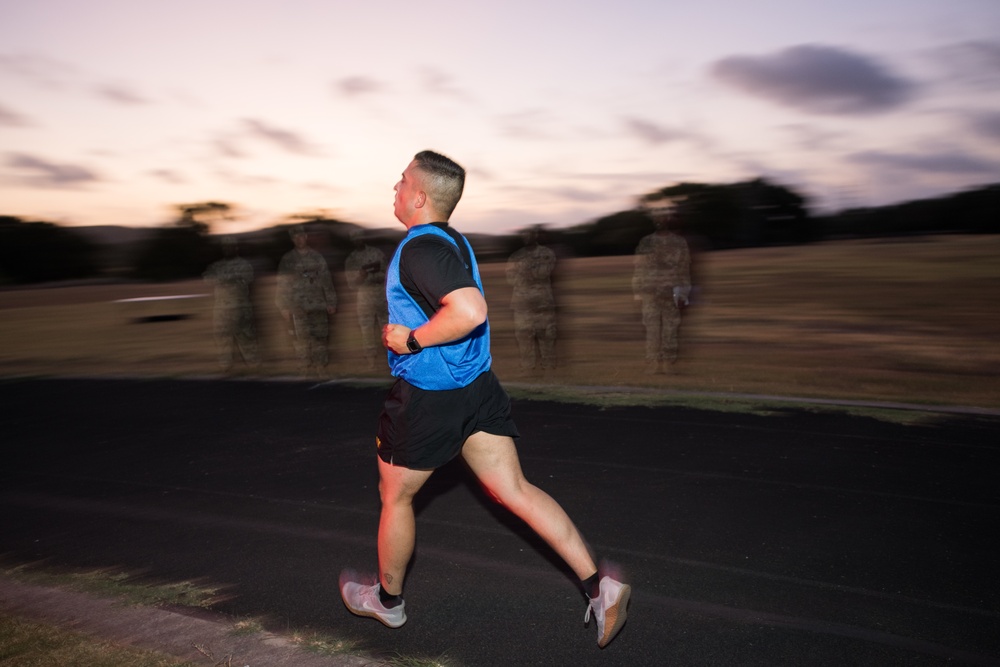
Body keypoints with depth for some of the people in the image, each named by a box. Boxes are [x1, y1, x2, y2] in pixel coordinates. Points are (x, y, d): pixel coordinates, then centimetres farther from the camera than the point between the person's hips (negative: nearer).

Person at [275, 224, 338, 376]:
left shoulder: (317, 258, 11)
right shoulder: (287, 260, 6)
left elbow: (327, 282, 10)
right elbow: (282, 284, 5)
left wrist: (331, 302, 4)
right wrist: (284, 307, -1)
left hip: (318, 305, 1)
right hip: (298, 306, -1)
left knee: (321, 337, -2)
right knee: (301, 338, -3)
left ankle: (321, 367, 5)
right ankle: (307, 369, 4)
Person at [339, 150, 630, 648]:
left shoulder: (421, 248, -20)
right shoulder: (453, 240, 11)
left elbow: (470, 311, -35)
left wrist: (413, 340, -22)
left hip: (428, 398, -9)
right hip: (476, 387, 9)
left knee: (394, 496, 14)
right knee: (514, 490, 7)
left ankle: (387, 599, 36)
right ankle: (598, 585, 2)